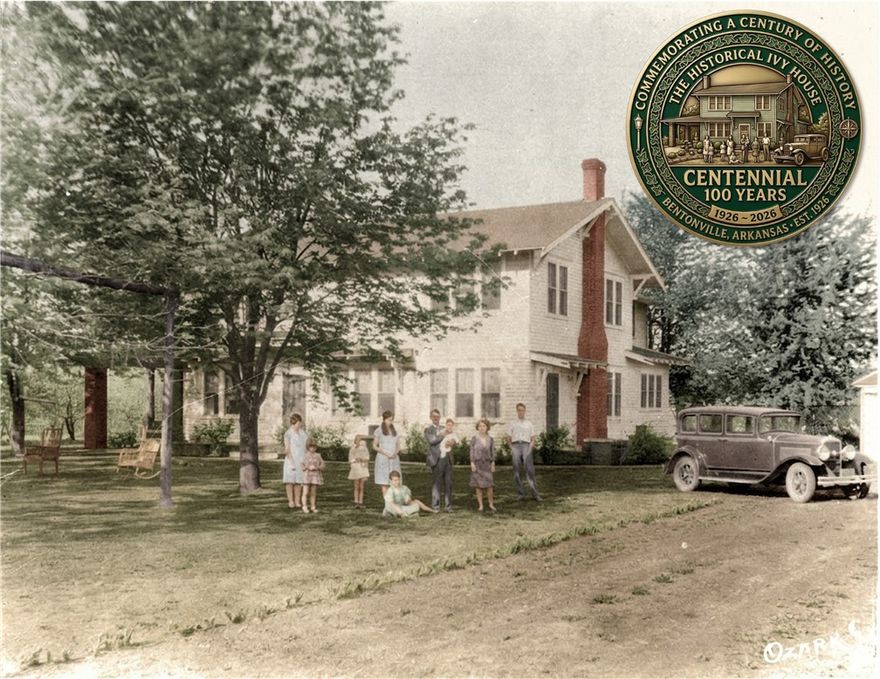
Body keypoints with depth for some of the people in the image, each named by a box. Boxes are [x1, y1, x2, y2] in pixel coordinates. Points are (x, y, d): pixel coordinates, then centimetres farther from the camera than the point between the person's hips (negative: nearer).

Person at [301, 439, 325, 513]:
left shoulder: (318, 456, 4)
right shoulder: (305, 456, 1)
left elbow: (322, 465, 3)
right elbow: (302, 466, 1)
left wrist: (316, 467, -14)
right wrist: (308, 468, -15)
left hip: (315, 476, 2)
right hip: (307, 475, -2)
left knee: (313, 493, 5)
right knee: (306, 493, -5)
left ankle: (313, 507, 12)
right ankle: (304, 507, 1)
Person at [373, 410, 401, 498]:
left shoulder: (395, 431, 13)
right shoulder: (379, 431, 1)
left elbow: (398, 446, 15)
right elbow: (374, 446, -1)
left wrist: (396, 452, -7)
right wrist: (385, 453, -13)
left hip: (394, 459, 4)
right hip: (383, 459, -4)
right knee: (384, 482, -4)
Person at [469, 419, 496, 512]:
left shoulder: (490, 439, 3)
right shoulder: (474, 439, -2)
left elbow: (493, 452, 6)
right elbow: (471, 452, -1)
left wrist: (493, 464, 2)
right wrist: (472, 463, -8)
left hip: (487, 463, 1)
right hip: (477, 463, -1)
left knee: (489, 485, -5)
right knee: (478, 486, 2)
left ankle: (491, 504, 9)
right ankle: (480, 505, 9)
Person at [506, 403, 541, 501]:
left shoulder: (529, 424, 19)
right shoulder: (512, 424, 18)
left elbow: (533, 439, 17)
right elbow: (509, 438, 14)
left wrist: (531, 447, -1)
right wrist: (511, 449, -1)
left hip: (526, 446, 0)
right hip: (515, 446, 0)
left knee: (530, 469, -13)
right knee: (517, 471, -4)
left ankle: (535, 493, -15)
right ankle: (521, 493, 1)